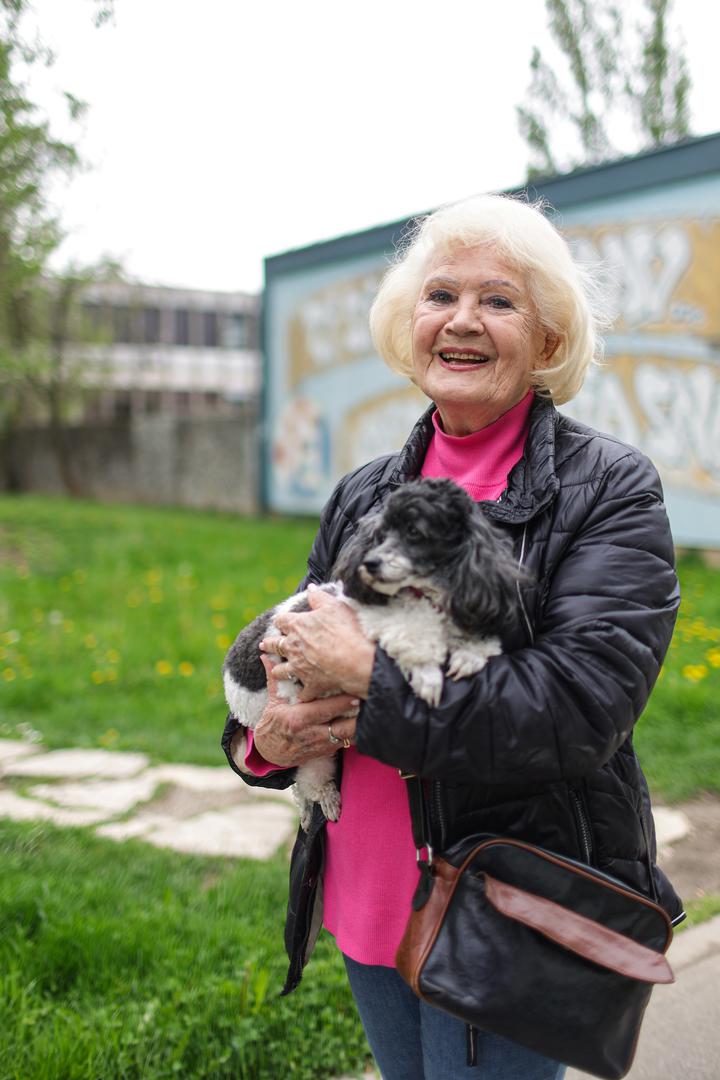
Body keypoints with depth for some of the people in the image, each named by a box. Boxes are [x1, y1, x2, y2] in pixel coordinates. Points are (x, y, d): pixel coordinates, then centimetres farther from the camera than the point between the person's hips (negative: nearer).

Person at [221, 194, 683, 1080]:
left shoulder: (608, 489, -10)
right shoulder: (362, 497, 6)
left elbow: (581, 706, -22)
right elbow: (283, 666, 13)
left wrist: (369, 676, -21)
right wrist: (265, 740, -10)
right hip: (366, 905, 6)